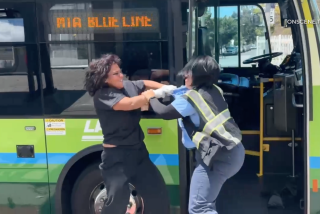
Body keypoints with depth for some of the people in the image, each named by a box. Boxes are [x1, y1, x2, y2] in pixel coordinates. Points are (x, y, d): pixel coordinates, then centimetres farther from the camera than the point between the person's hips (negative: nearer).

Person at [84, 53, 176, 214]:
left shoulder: (127, 86, 4)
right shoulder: (102, 96, -18)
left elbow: (146, 83, 19)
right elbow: (131, 103, -29)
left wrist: (165, 87, 1)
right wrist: (155, 93, -20)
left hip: (138, 151, 8)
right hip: (116, 156, -7)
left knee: (158, 192, 13)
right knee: (118, 200, -5)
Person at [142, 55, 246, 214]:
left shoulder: (192, 97, -12)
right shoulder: (213, 90, 11)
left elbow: (164, 112, -3)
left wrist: (151, 97, 15)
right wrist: (169, 91, 23)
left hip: (219, 157, -10)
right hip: (234, 150, 10)